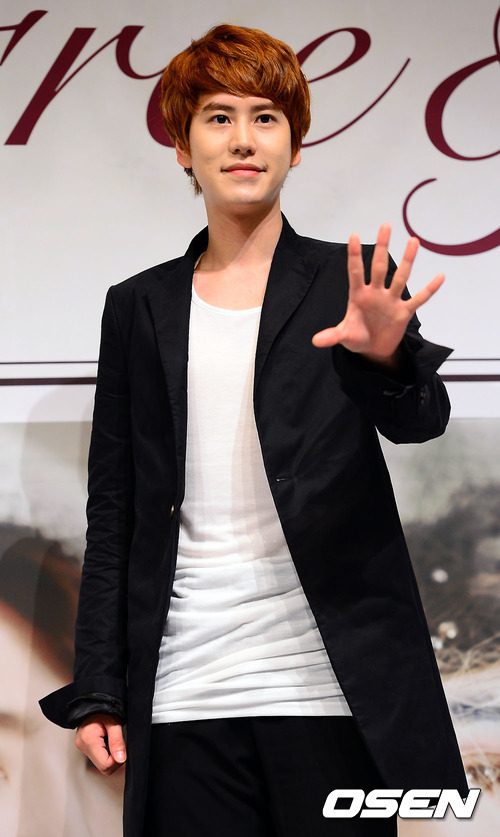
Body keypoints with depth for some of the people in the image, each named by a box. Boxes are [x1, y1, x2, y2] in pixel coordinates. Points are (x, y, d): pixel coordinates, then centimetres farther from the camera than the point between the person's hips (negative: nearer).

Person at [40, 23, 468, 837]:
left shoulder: (351, 282, 5)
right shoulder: (138, 307, 9)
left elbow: (421, 418, -11)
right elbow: (113, 515, 10)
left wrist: (387, 355, -34)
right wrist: (97, 690, 5)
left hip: (330, 682, -1)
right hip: (184, 691, 2)